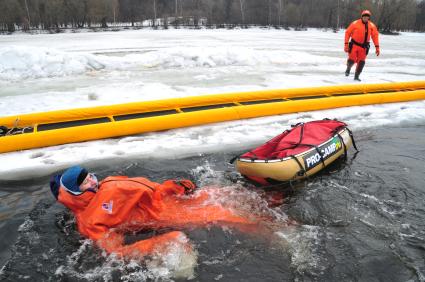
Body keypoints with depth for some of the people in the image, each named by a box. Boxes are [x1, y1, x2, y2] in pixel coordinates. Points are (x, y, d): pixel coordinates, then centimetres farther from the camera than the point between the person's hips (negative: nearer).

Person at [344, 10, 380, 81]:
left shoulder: (372, 26, 0)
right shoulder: (355, 24, -8)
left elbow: (375, 36, 5)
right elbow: (348, 33, -4)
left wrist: (377, 47, 1)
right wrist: (346, 44, -9)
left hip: (364, 46, 3)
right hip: (354, 45, -2)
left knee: (361, 62, -3)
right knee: (352, 60, -7)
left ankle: (356, 76, 13)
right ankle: (348, 68, 29)